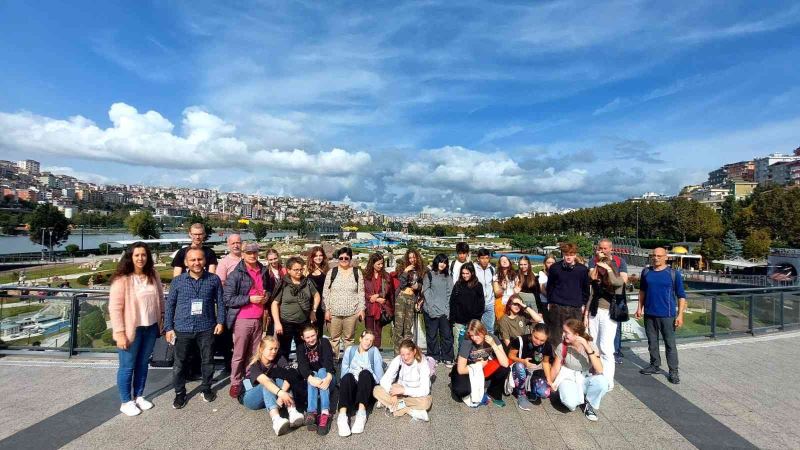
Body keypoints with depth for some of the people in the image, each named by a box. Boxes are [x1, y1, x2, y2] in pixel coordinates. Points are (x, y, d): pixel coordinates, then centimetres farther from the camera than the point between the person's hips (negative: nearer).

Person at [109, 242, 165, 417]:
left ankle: (139, 396, 34)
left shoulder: (153, 275, 1)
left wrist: (162, 320, 8)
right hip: (131, 329, -5)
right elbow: (115, 308, -16)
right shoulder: (122, 279, -16)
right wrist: (120, 333, -18)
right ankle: (126, 402, 26)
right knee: (127, 366, 9)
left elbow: (160, 299, 10)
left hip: (150, 328, 5)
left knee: (143, 363, 18)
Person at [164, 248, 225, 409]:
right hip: (182, 329, 0)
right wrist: (168, 327, 1)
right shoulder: (177, 281, -1)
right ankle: (180, 393, 31)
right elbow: (170, 305, 4)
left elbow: (220, 302, 4)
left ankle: (206, 388, 32)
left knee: (208, 361, 12)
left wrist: (220, 321, -2)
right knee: (180, 363, 11)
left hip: (206, 329, 0)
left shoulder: (214, 279, -2)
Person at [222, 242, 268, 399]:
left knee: (254, 354, 12)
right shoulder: (236, 274, -8)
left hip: (259, 319, 5)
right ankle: (235, 383, 20)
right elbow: (227, 299, -13)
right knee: (239, 354, 5)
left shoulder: (263, 271, 9)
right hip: (242, 320, -4)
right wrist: (250, 299, -18)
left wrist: (266, 295, 4)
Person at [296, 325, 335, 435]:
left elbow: (329, 360, -22)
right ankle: (311, 413, -52)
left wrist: (328, 377, -44)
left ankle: (325, 413, -51)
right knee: (314, 374, -31)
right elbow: (302, 365, -20)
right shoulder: (301, 348, 0)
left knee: (322, 371, -32)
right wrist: (311, 379, -42)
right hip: (311, 377, 1)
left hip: (326, 376, -1)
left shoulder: (324, 342, -5)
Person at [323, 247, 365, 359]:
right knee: (334, 338, 8)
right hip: (334, 311, 0)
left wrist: (361, 309, 0)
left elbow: (361, 292, 5)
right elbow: (326, 292, 3)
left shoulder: (357, 272, 3)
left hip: (351, 312, 0)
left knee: (349, 338, 8)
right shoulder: (332, 272, 3)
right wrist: (327, 310, -1)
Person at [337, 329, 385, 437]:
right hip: (352, 384, 1)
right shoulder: (350, 350, 18)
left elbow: (379, 368, 3)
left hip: (367, 384, -1)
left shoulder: (374, 351, 14)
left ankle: (361, 412, -45)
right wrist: (347, 382, -7)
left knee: (365, 373, -32)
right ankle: (342, 415, -49)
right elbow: (344, 368, 9)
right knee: (348, 376, -32)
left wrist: (378, 383, -10)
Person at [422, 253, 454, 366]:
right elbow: (426, 292, -2)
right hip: (431, 310, -2)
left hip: (444, 310, 3)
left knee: (447, 335, 1)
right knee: (432, 335, 3)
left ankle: (447, 358, 12)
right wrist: (432, 308, -9)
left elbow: (449, 292, 10)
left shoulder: (447, 276, 14)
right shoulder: (429, 275, 3)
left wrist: (447, 308, -1)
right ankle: (433, 358, 15)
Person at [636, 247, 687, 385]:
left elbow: (681, 296, -2)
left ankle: (673, 371, 14)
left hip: (667, 315, -3)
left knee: (670, 344, 3)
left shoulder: (674, 273, -4)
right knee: (652, 342, 13)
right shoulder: (646, 272, 5)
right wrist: (640, 307, 11)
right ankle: (655, 365, 27)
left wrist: (680, 314, -7)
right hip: (649, 314, 4)